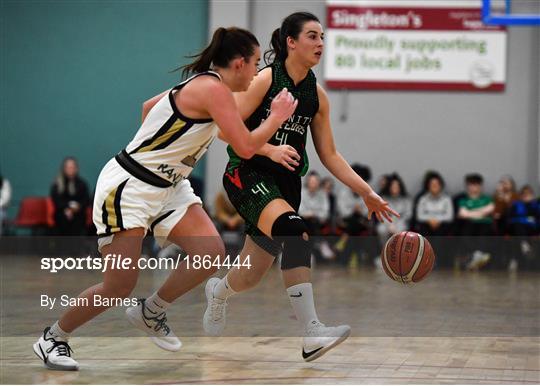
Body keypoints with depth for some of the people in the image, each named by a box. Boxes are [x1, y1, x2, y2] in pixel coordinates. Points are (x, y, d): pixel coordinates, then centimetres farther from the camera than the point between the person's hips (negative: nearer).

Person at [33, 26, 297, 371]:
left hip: (167, 185, 9)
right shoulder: (214, 89, -19)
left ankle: (150, 313, 12)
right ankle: (52, 338, 15)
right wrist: (277, 116, -8)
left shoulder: (201, 83, 9)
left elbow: (149, 106, 24)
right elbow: (246, 147, -23)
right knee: (118, 288, -6)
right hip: (129, 187, -9)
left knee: (212, 253, -8)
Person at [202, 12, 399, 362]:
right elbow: (228, 131, -11)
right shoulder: (265, 79, -9)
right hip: (248, 175, -6)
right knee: (295, 231, -33)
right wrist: (270, 150, -24)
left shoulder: (317, 95, 6)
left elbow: (329, 155, 11)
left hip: (286, 183, 6)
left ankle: (219, 291, 43)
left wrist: (367, 193, 5)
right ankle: (312, 334, -35)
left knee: (254, 274, 5)